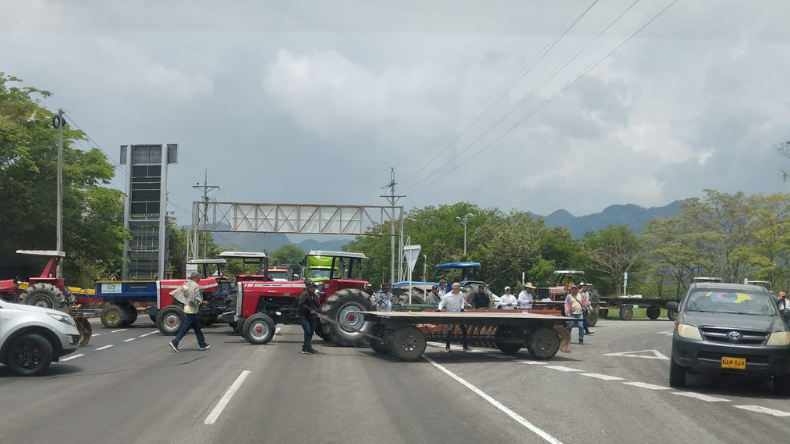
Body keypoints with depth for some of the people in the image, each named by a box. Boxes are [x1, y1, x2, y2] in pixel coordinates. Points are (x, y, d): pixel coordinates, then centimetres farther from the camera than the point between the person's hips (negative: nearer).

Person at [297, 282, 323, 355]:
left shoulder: (315, 296, 12)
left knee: (311, 332, 10)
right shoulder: (304, 294, -11)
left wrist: (322, 312, -8)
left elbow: (318, 306, 10)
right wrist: (310, 310, -23)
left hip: (310, 316, 8)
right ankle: (308, 349, -11)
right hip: (303, 315, -8)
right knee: (307, 331, -15)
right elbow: (300, 304, -21)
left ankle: (305, 348, 23)